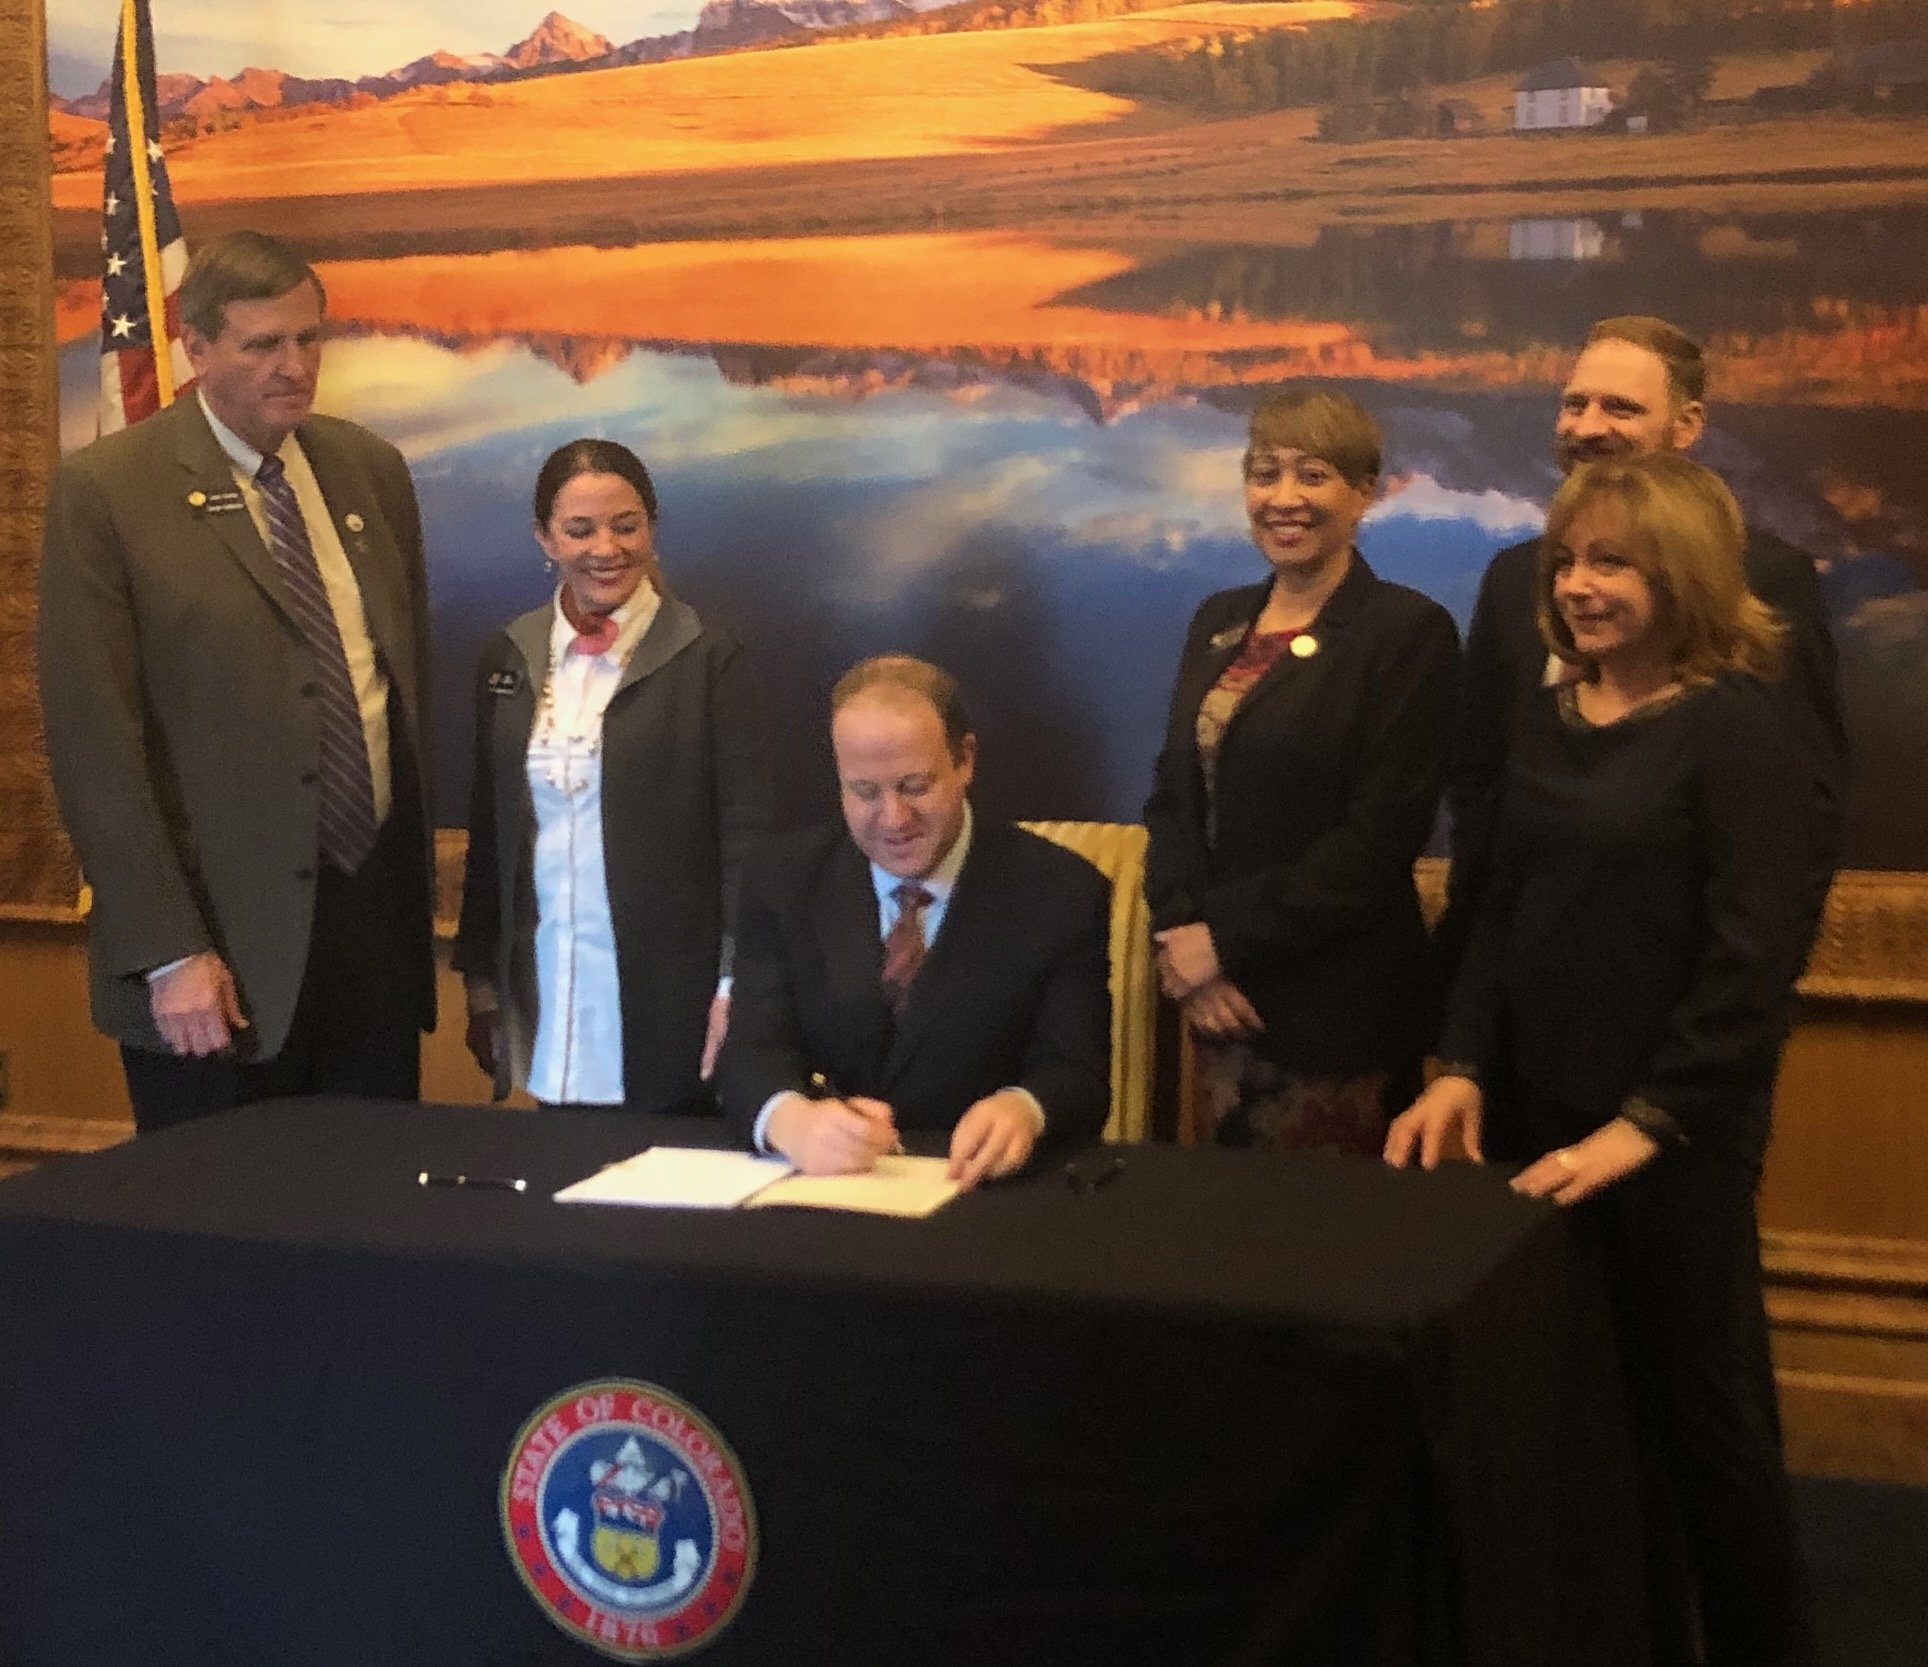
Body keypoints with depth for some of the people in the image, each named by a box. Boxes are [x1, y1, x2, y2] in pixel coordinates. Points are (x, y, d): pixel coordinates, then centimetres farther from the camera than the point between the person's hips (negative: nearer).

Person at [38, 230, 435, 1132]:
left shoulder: (370, 469, 9)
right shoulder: (104, 491, -7)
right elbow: (95, 741, -10)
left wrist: (419, 875, 14)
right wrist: (168, 954, -14)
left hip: (377, 912, 5)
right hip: (226, 936, -4)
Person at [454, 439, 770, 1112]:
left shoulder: (707, 659, -6)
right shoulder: (508, 659, 7)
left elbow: (746, 834, -7)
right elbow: (488, 831, 13)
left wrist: (736, 989, -12)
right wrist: (480, 980, 12)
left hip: (666, 1000, -3)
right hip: (544, 1002, 4)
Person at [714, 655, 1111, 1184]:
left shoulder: (1062, 896, -2)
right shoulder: (786, 881, 4)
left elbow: (1080, 1079, -6)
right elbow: (752, 1050, -5)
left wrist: (1024, 1111, -31)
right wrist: (791, 1120, -30)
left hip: (985, 1200, -1)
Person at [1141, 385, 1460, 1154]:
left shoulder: (1411, 631, -9)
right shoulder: (1218, 621, 11)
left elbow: (1382, 834, -15)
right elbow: (1173, 792, 9)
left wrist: (1227, 939, -15)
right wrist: (1180, 933, -8)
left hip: (1338, 1003, -6)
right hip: (1219, 997, 6)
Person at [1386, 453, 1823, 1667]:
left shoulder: (1738, 729, -10)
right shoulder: (1548, 722, 9)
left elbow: (1755, 959, -16)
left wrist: (1642, 1126, -19)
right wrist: (1462, 1071, -2)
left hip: (1676, 1140, -5)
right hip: (1538, 1118, 6)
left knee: (1697, 1416, 5)